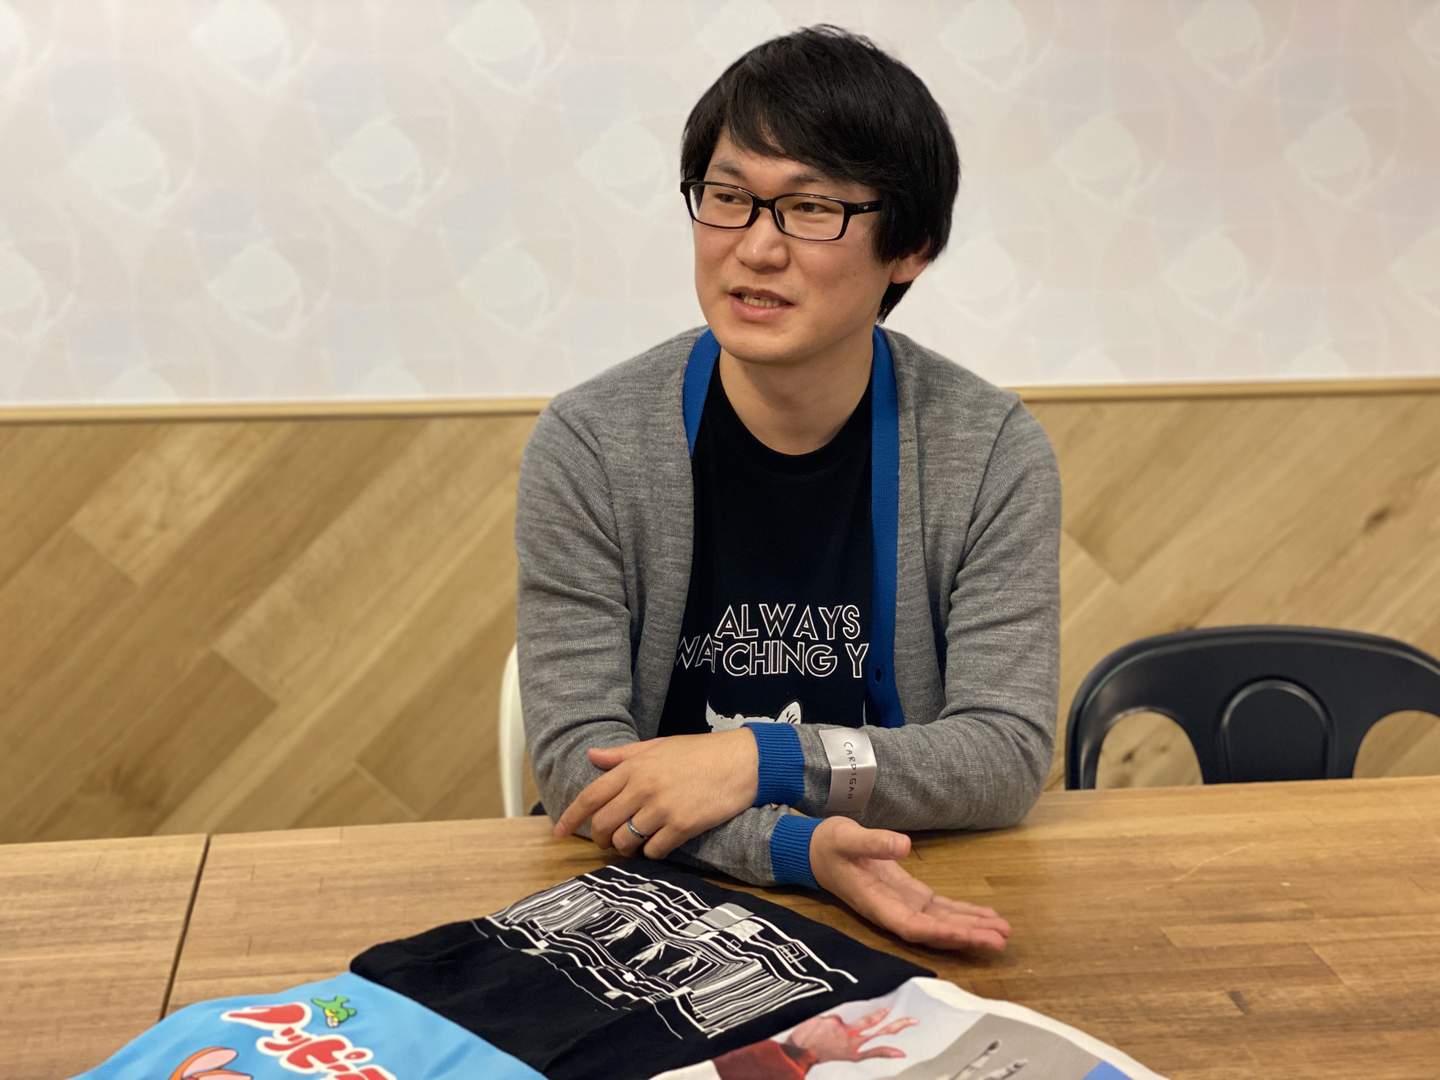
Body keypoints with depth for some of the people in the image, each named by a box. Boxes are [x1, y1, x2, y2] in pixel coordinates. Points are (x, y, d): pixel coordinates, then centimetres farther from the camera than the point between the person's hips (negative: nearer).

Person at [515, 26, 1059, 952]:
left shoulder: (995, 452, -5)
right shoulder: (586, 448, -8)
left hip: (914, 911, 2)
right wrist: (794, 846, -28)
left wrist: (764, 757, -22)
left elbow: (1009, 755, -9)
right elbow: (577, 755, -12)